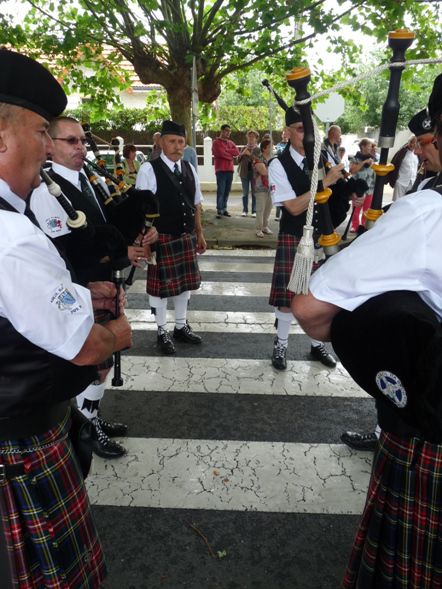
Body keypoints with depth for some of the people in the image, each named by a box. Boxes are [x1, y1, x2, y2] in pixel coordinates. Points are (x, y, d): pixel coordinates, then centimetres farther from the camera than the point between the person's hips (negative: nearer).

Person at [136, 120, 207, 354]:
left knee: (185, 281, 15)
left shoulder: (189, 168, 9)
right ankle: (162, 331, 22)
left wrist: (199, 233, 14)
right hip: (161, 238, -6)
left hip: (186, 237, 6)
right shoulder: (149, 169, -9)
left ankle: (181, 326, 32)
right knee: (160, 284, 5)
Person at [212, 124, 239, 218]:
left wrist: (226, 150, -7)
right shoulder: (216, 142, 0)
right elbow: (221, 153, -14)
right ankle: (219, 210, -9)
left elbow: (237, 152, 4)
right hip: (221, 170, -6)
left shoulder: (231, 142, 20)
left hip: (230, 170, 6)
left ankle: (224, 209, 13)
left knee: (227, 191, 7)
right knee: (220, 191, -10)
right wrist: (231, 155, -1)